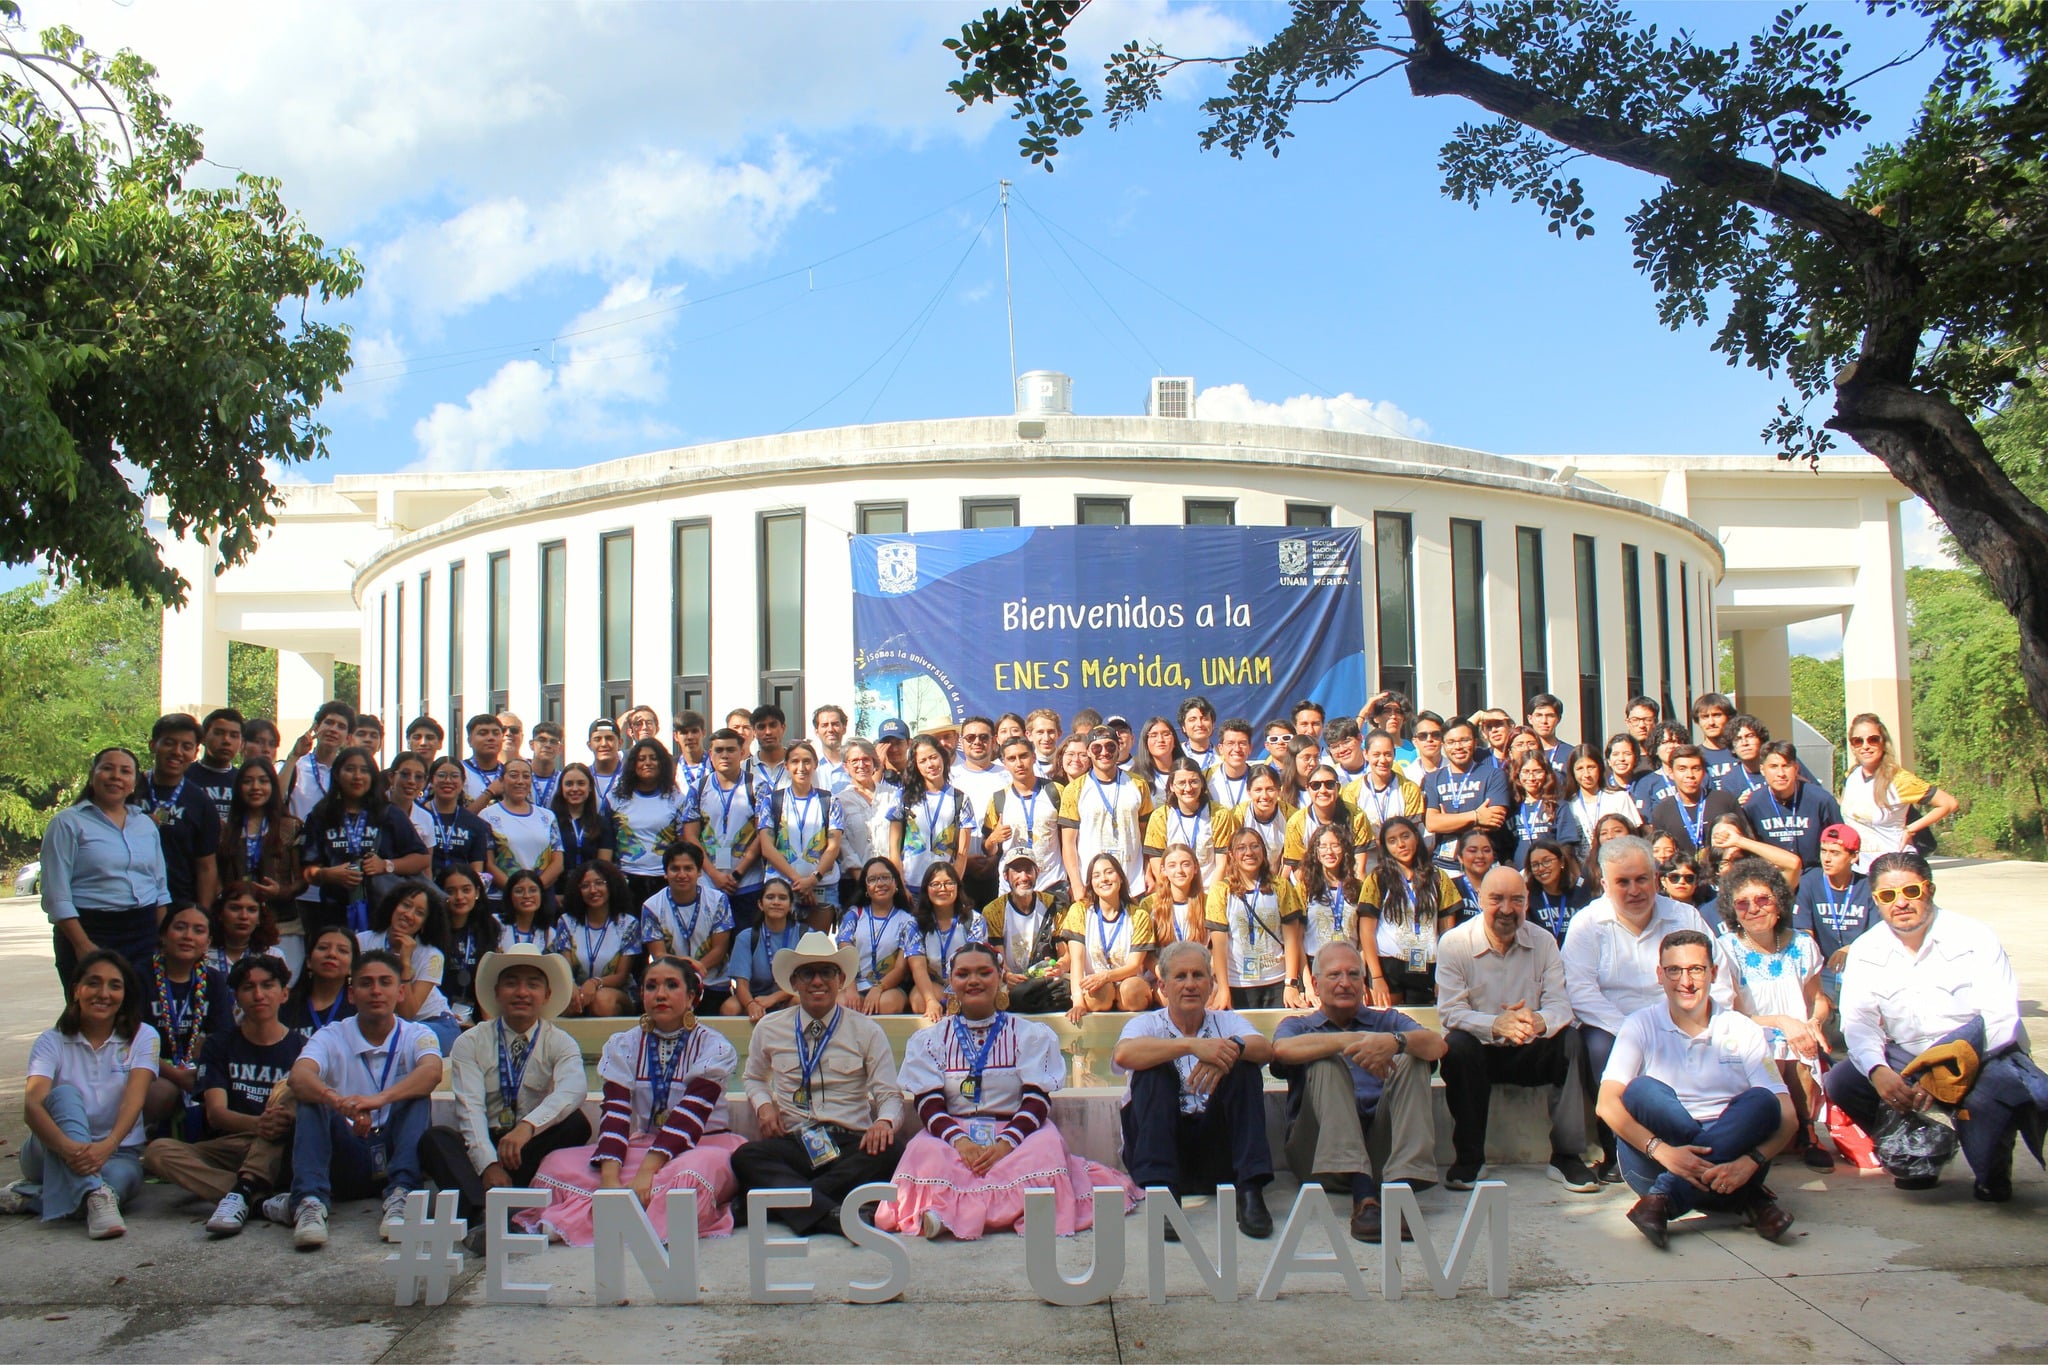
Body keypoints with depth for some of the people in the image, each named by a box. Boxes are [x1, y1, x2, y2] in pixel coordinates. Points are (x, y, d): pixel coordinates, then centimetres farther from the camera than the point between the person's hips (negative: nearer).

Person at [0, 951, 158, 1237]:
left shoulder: (142, 1037, 0)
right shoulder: (52, 1041, -1)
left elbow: (133, 1099, -16)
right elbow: (32, 1104, -20)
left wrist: (108, 1145, -37)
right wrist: (68, 1147, -40)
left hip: (116, 1153, 0)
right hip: (56, 1153, 0)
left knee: (123, 1176, -37)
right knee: (64, 1094, -31)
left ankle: (31, 1196, -20)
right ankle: (95, 1195, -46)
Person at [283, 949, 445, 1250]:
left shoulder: (416, 1036, 2)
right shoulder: (331, 1038, 2)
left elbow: (432, 1071, -22)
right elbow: (299, 1076, -21)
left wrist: (381, 1098, -42)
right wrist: (338, 1101, -44)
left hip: (395, 1151, 0)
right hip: (344, 1162, 0)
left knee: (416, 1095, -24)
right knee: (312, 1100, -22)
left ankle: (400, 1197, -39)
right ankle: (310, 1203, -41)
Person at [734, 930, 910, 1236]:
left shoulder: (867, 1031, 10)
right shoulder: (769, 1030, 15)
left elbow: (889, 1095, 7)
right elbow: (755, 1079, 30)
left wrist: (885, 1122, -18)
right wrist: (763, 1105, 6)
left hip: (852, 1144, 0)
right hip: (792, 1143, 1)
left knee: (891, 1151, -34)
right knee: (746, 1157, -33)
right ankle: (829, 1214, -49)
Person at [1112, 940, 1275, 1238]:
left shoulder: (1226, 1022, 14)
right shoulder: (1147, 1024, 6)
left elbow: (1265, 1049, -10)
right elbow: (1123, 1054, -20)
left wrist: (1232, 1047, -33)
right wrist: (1192, 1046, -31)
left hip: (1216, 1152, 1)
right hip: (1160, 1144, -1)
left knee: (1243, 1063, -17)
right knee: (1155, 1067, -22)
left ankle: (1250, 1191, -25)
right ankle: (1162, 1190, -34)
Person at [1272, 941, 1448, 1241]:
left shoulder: (1386, 1020, 24)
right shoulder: (1298, 1025, 19)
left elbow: (1438, 1045, 0)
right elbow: (1282, 1049, -9)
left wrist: (1395, 1042, -22)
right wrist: (1349, 1040, -23)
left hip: (1381, 1144, 2)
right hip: (1321, 1146, -2)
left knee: (1412, 1060, -15)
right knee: (1326, 1062, -23)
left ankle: (1402, 1187, -35)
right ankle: (1363, 1195, -41)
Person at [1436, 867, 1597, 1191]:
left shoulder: (1543, 941, -1)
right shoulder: (1454, 943, -9)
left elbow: (1560, 1004, -10)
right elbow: (1449, 1012, -17)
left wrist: (1539, 1021, -36)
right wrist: (1496, 1025, -37)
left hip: (1530, 1054, 2)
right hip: (1479, 1053, -2)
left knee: (1570, 1040, -25)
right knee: (1457, 1044, -34)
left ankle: (1566, 1157, -18)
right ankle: (1468, 1160, -19)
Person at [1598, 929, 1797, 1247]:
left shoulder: (1742, 1030, 7)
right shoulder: (1641, 1026, 3)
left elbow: (1785, 1115, -3)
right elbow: (1608, 1105, -10)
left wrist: (1750, 1162, -23)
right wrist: (1661, 1150, -27)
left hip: (1731, 1161, 1)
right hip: (1657, 1165, -1)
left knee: (1760, 1101, -24)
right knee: (1641, 1090, -26)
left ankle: (1664, 1198, -33)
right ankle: (1746, 1198, -26)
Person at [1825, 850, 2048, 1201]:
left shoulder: (1974, 938, -9)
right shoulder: (1865, 952, 1)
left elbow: (2000, 1019, -16)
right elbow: (1858, 1021, -5)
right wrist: (1877, 1070, -28)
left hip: (1983, 1057, -3)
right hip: (1905, 1061, 4)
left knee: (1989, 1089, -36)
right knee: (1841, 1082, -18)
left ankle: (1993, 1170, -2)